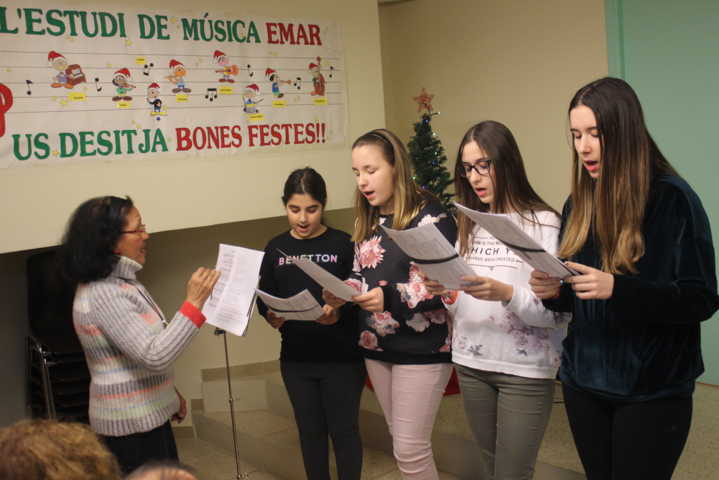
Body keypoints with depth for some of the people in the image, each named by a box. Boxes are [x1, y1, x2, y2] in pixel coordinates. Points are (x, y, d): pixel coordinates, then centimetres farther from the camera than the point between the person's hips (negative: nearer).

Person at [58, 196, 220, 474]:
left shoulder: (119, 281, 6)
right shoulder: (103, 295, -24)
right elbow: (155, 356, -30)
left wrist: (169, 392, 18)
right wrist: (194, 303, -30)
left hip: (146, 414, 9)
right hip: (131, 423, -9)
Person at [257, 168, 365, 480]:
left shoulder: (342, 244, -6)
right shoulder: (275, 248, 5)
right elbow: (263, 298, 6)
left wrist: (338, 313, -27)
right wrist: (271, 316, -15)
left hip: (342, 358, -3)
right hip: (295, 359, 3)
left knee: (344, 430, 8)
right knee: (310, 430, 16)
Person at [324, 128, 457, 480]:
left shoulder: (429, 216, -13)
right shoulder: (367, 221, 10)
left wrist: (391, 297, -29)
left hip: (421, 349, -7)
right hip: (376, 346, 7)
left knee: (410, 450, -3)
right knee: (401, 442, 17)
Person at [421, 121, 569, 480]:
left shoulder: (543, 223, -10)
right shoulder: (470, 225, 9)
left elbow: (558, 313, -14)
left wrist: (506, 293, -28)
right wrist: (446, 294, -8)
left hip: (526, 369, -6)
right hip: (471, 363, 6)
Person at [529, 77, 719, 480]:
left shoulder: (672, 198, -12)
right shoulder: (579, 203, 6)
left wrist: (616, 288, -27)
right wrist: (553, 291, -9)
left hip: (653, 391, -5)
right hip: (584, 381, 6)